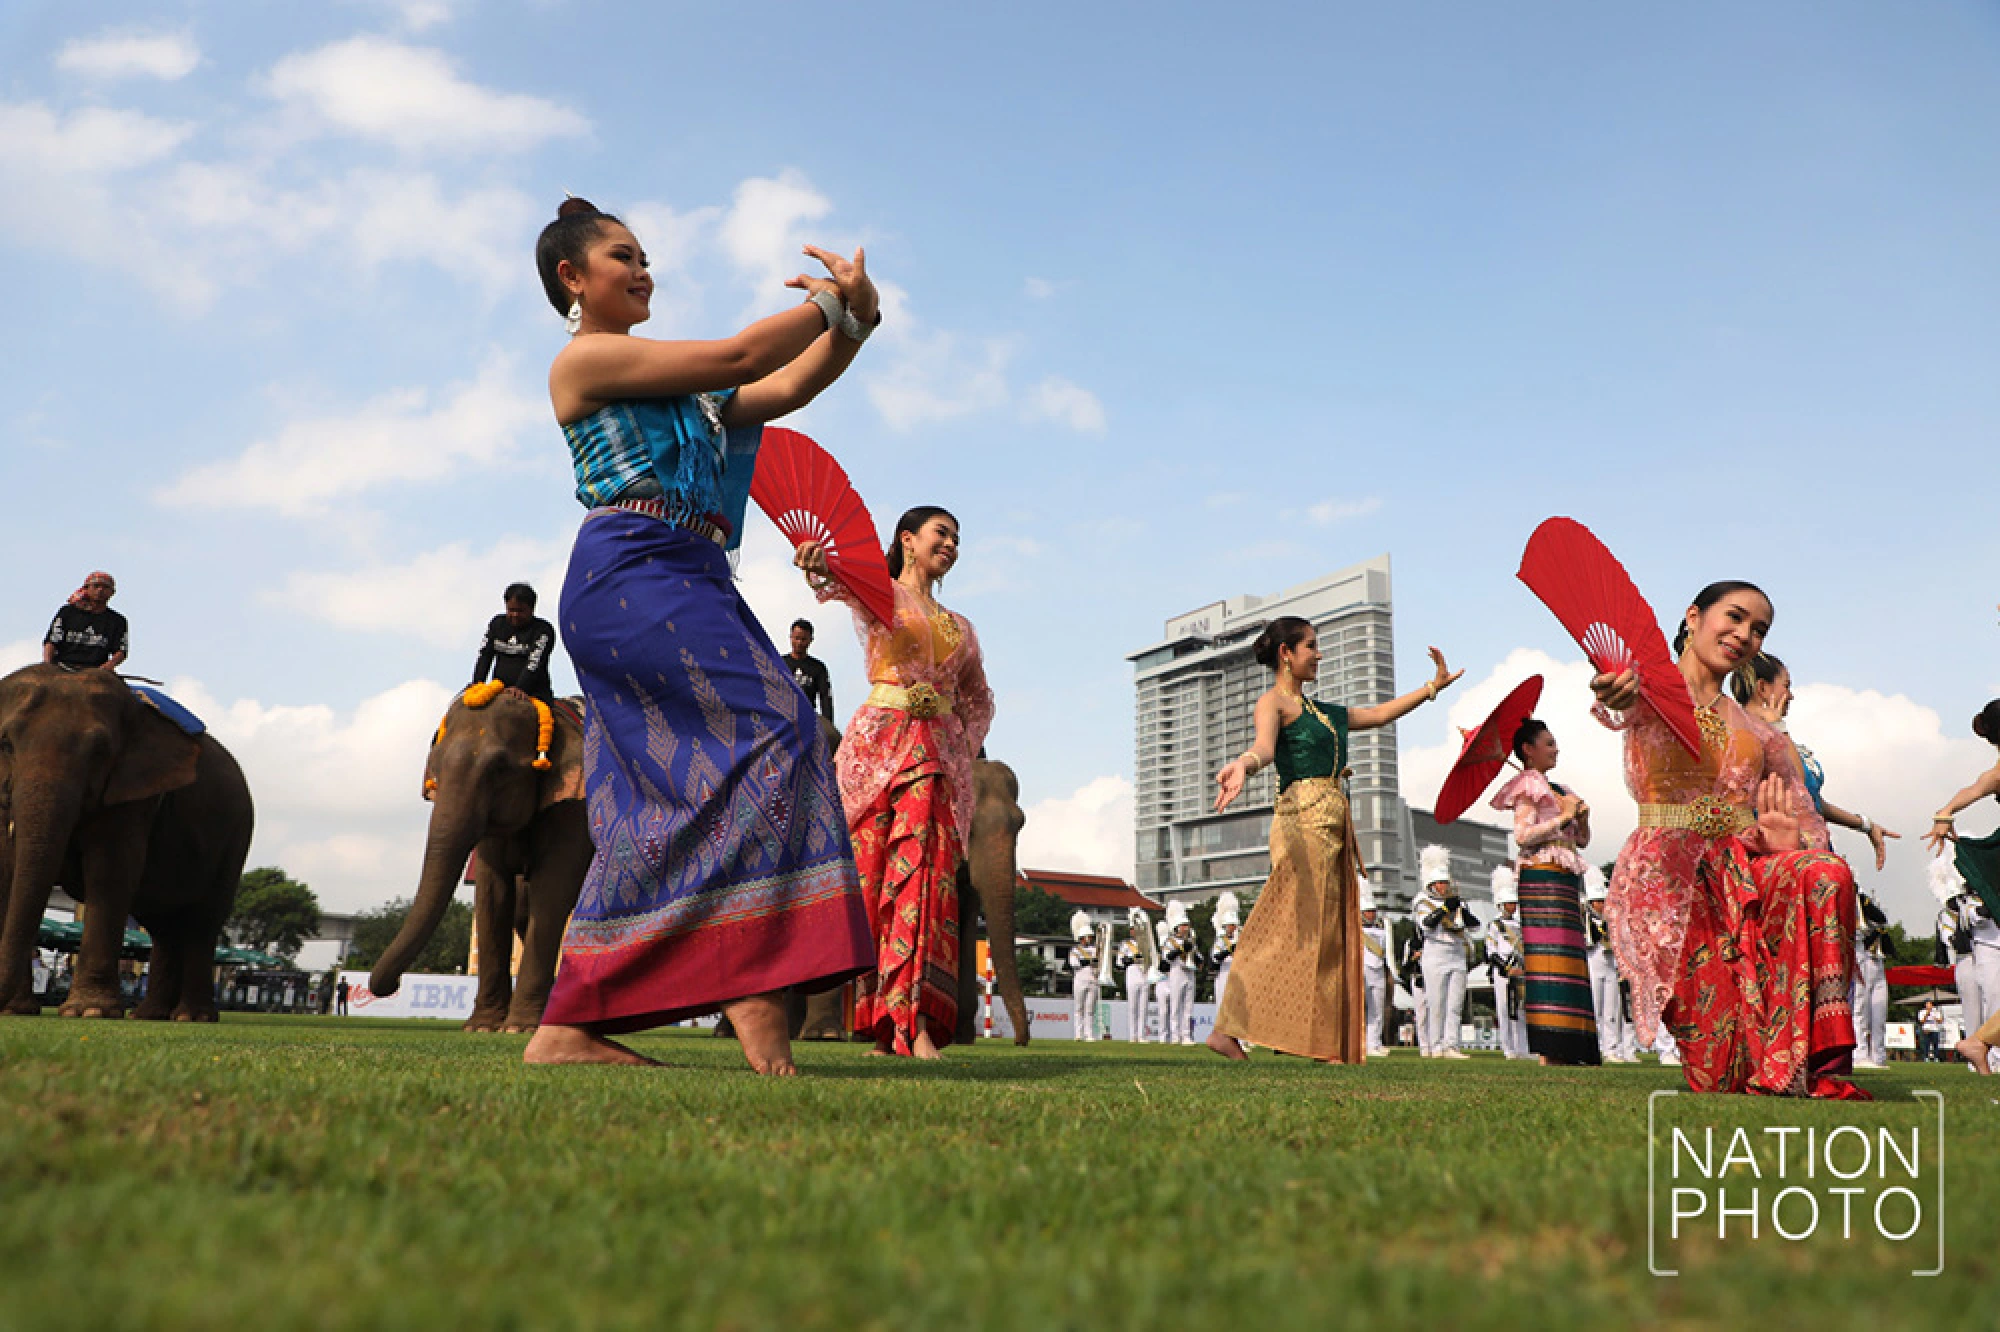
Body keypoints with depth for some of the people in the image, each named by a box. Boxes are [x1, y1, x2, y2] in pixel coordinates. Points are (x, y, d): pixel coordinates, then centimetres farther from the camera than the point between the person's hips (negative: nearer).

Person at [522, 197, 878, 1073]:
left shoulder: (670, 386, 27)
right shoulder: (586, 359, 1)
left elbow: (783, 390, 21)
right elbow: (738, 358, -5)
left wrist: (853, 319, 10)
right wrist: (829, 302, 7)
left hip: (685, 583, 9)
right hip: (632, 572, -9)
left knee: (664, 799, 3)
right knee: (767, 730, -22)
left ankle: (570, 1027, 5)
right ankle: (756, 991, -27)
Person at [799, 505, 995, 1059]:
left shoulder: (959, 626, 24)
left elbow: (979, 697, 34)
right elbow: (848, 581, -15)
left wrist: (966, 748, 15)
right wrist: (820, 569, -39)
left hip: (940, 754, 3)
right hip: (881, 739, -3)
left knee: (925, 868, -13)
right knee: (874, 877, -8)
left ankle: (914, 1023, -21)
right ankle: (885, 1021, -3)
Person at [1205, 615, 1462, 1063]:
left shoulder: (1319, 711, 25)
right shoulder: (1274, 701, -3)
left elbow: (1377, 715, 35)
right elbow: (1264, 746, -24)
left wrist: (1432, 687, 39)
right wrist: (1243, 765, -47)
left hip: (1333, 828, 9)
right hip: (1304, 820, -9)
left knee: (1332, 933, 5)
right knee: (1292, 928, -17)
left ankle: (1328, 1044, 5)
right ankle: (1228, 1028, -21)